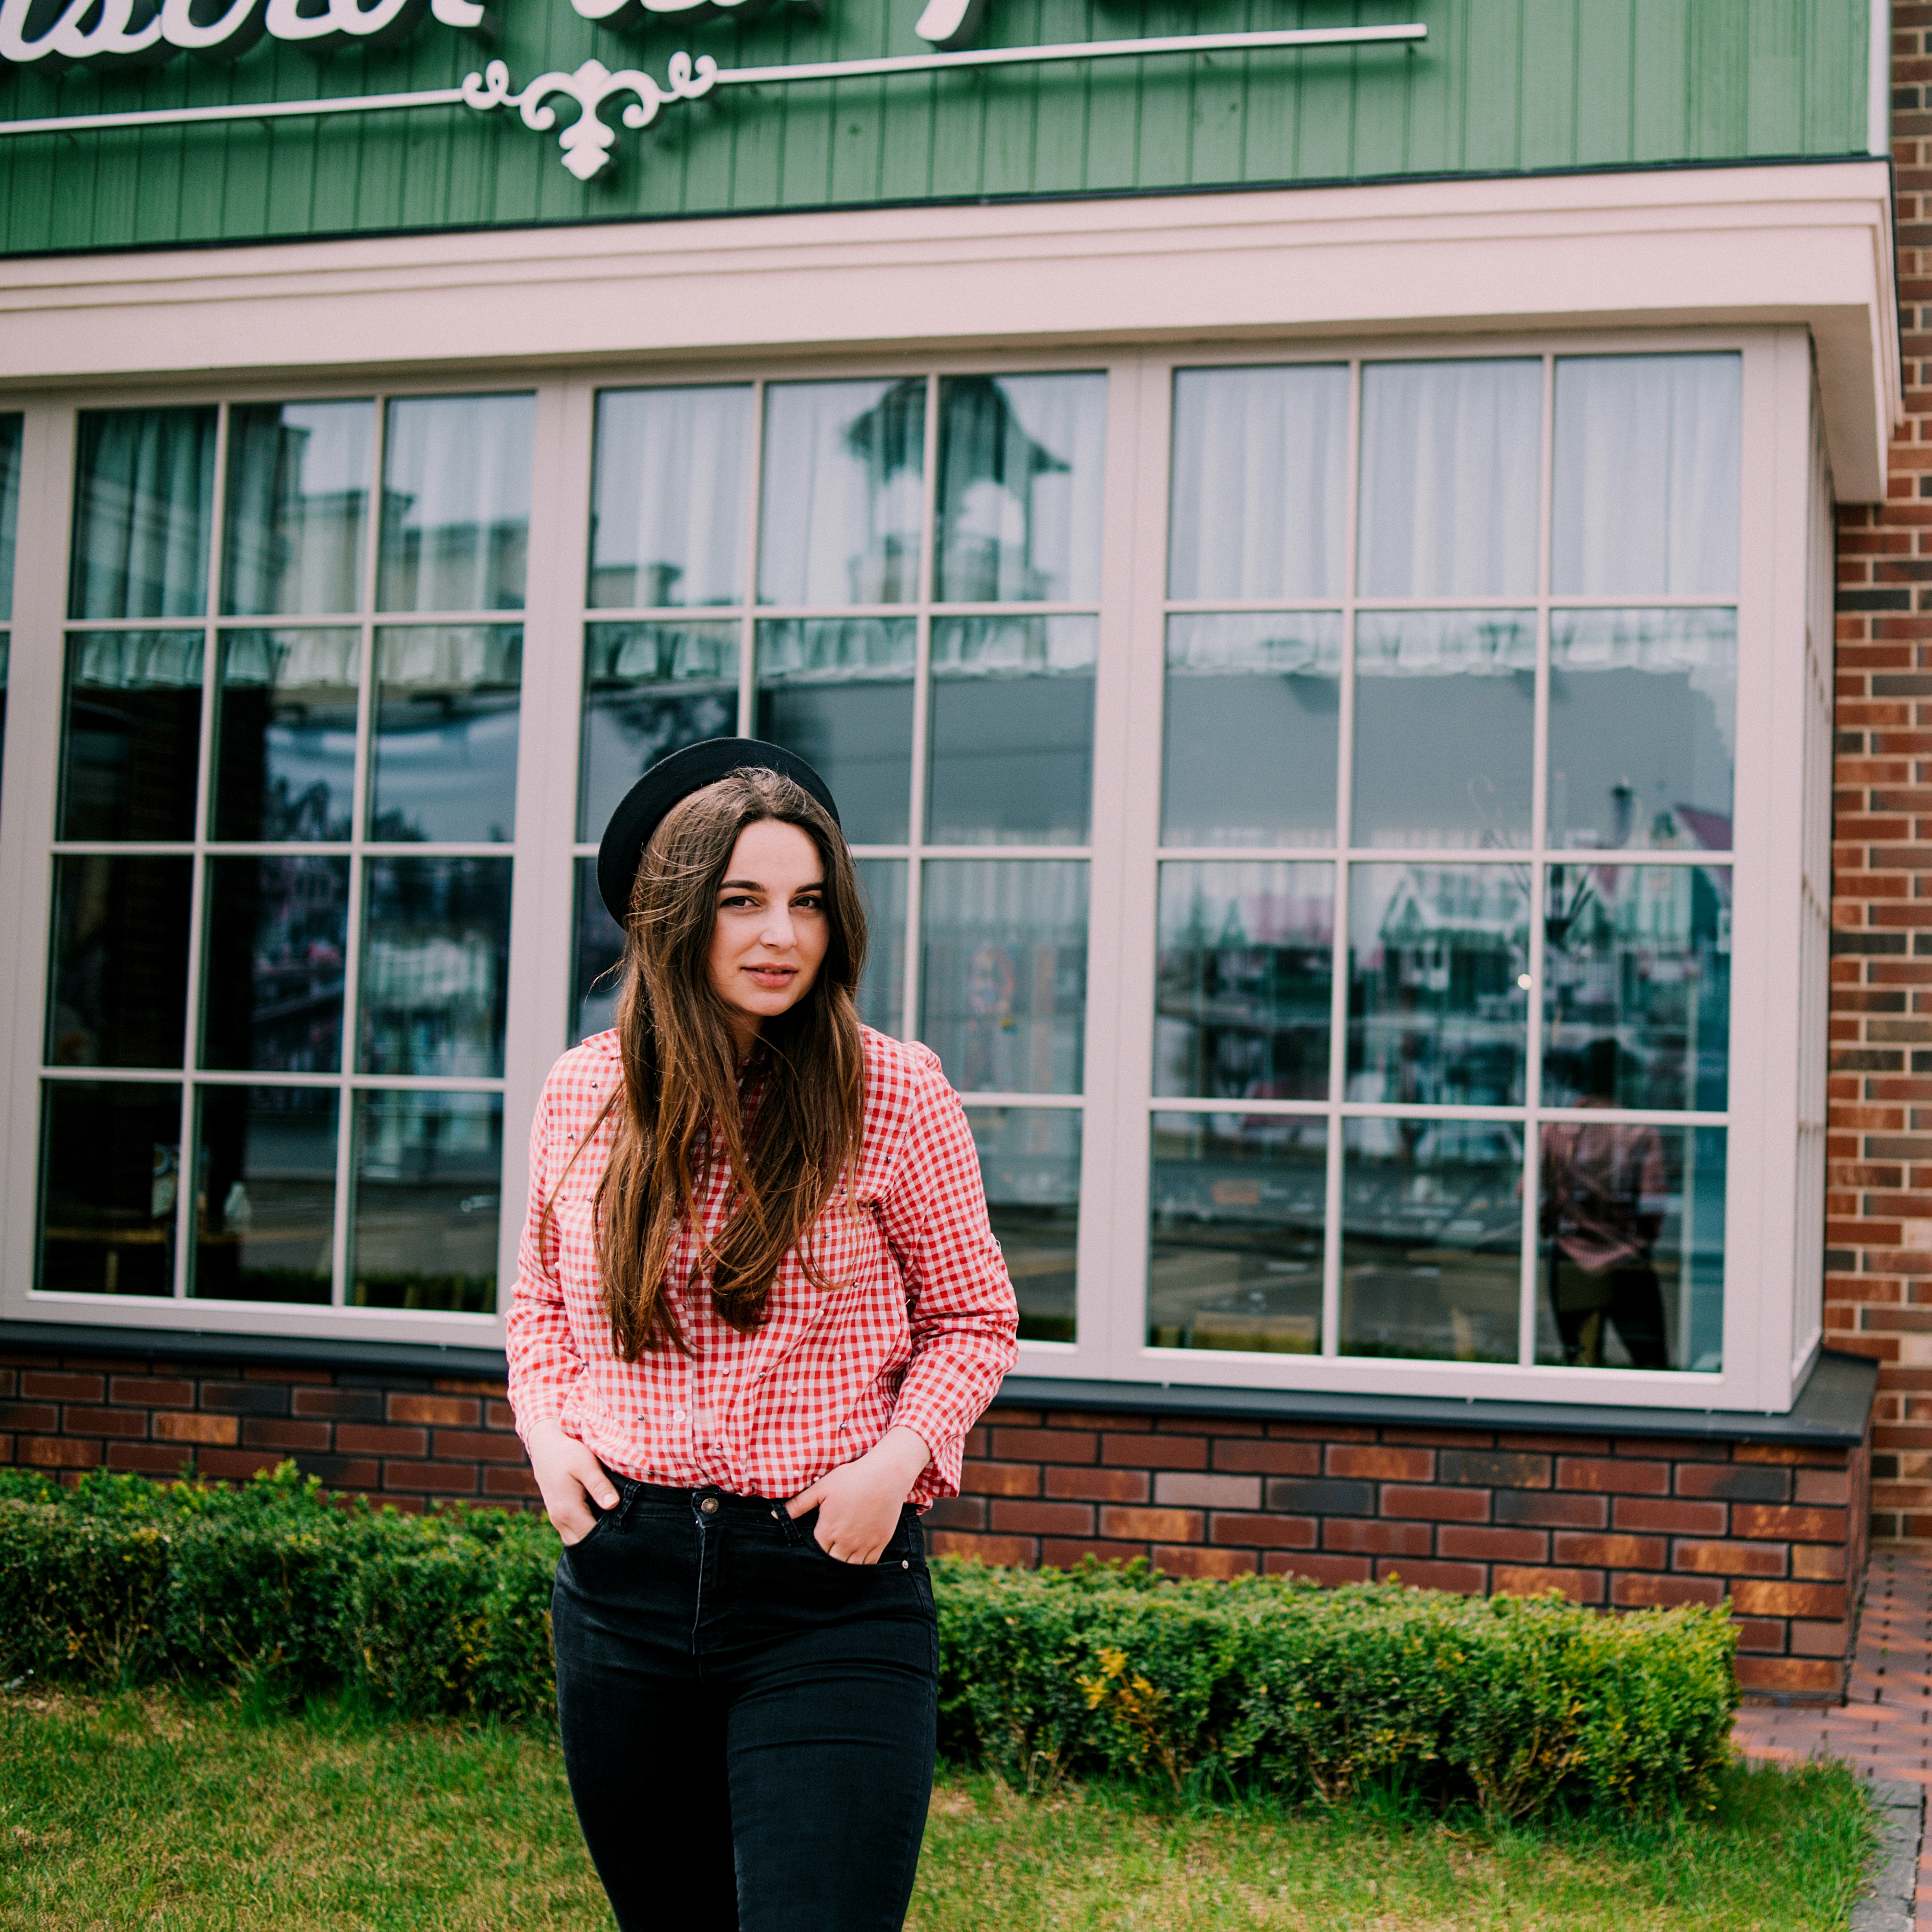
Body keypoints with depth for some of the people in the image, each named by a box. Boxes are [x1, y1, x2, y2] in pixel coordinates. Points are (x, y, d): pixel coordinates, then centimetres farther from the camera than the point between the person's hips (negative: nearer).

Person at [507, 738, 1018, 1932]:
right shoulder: (581, 1094, 4)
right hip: (622, 1575, 4)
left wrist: (902, 1455, -11)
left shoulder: (894, 1095, -6)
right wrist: (546, 1431, 2)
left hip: (833, 1583, -4)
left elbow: (975, 1317, 4)